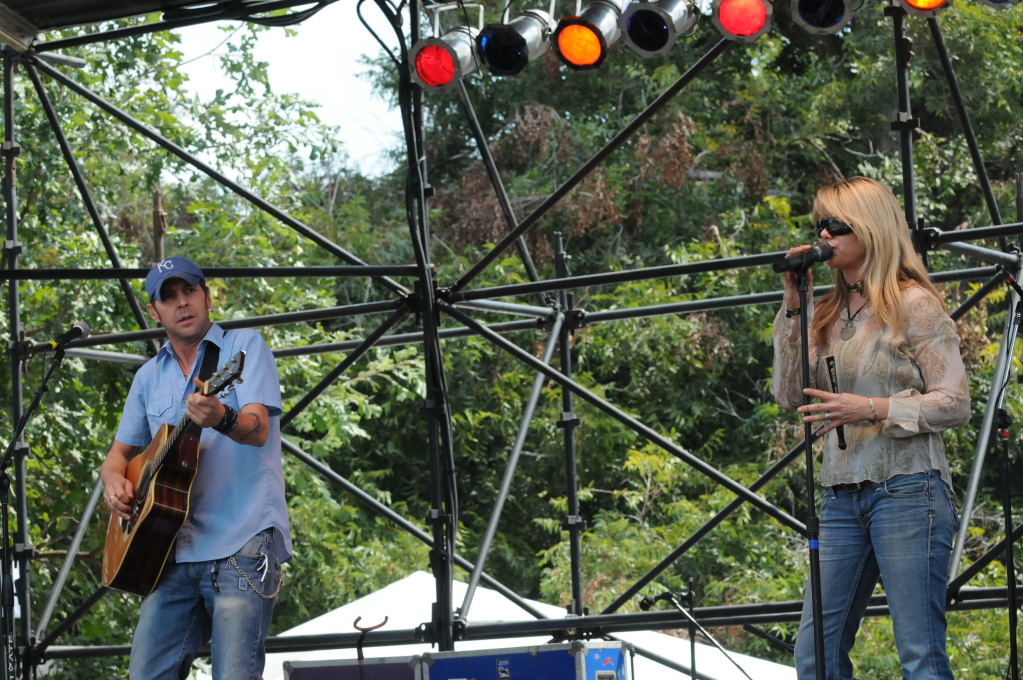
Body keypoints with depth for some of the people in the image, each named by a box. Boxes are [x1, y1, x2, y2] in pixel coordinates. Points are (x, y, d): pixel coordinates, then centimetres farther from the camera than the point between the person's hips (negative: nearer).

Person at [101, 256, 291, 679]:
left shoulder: (244, 347, 3)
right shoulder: (149, 378, 19)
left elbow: (258, 429, -13)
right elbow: (120, 453, 26)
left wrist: (221, 419, -36)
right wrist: (114, 480, 1)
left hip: (242, 544, -5)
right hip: (177, 549, 5)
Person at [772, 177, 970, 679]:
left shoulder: (912, 304, -3)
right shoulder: (830, 314, 16)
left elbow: (955, 403, -7)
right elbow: (789, 395, 10)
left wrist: (872, 409, -18)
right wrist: (794, 307, 5)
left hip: (907, 488, -7)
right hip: (841, 496, 7)